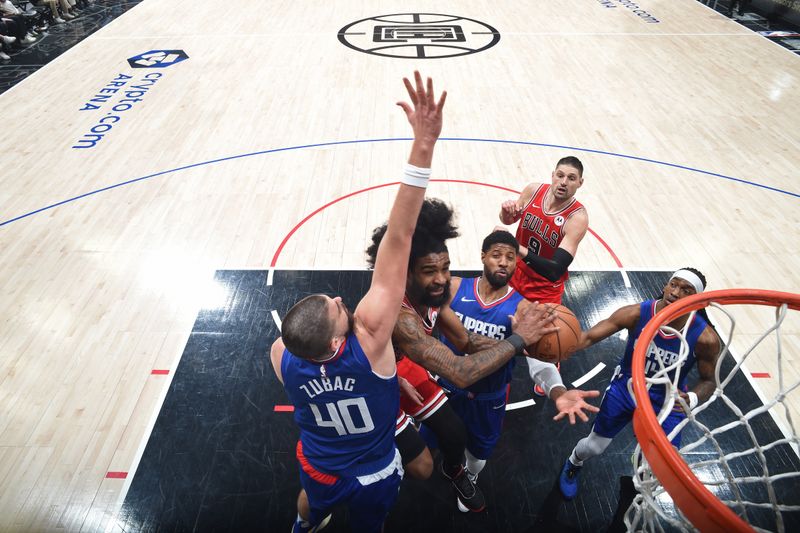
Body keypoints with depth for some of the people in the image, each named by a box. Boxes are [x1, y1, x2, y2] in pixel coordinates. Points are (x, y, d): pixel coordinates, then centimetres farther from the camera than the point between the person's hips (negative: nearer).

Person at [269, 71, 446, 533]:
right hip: (374, 477, -3)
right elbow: (399, 238, -54)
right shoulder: (369, 338, -45)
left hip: (317, 467, 3)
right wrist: (424, 145, -57)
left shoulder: (282, 356, -33)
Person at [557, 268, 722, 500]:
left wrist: (693, 399, -31)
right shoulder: (636, 314, -26)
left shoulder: (705, 338, -24)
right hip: (626, 387, 0)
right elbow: (589, 336, -28)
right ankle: (573, 465, 51)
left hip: (667, 402, 0)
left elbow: (708, 380, -8)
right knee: (594, 446, 13)